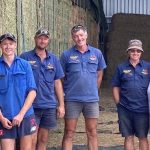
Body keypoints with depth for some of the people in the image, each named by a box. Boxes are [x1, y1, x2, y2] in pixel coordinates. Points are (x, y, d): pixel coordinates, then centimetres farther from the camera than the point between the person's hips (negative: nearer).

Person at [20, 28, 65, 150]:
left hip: (49, 106, 4)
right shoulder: (25, 57, -3)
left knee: (43, 139, 12)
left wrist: (61, 105, 6)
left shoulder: (54, 59, 8)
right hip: (31, 106, -3)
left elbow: (57, 83, 10)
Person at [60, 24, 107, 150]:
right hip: (72, 99, -2)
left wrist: (94, 91, 10)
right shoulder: (66, 55, -1)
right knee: (69, 133, 4)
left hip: (92, 99, 2)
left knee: (92, 132, 9)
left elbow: (99, 75, 14)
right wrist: (65, 92, 2)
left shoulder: (97, 53, 5)